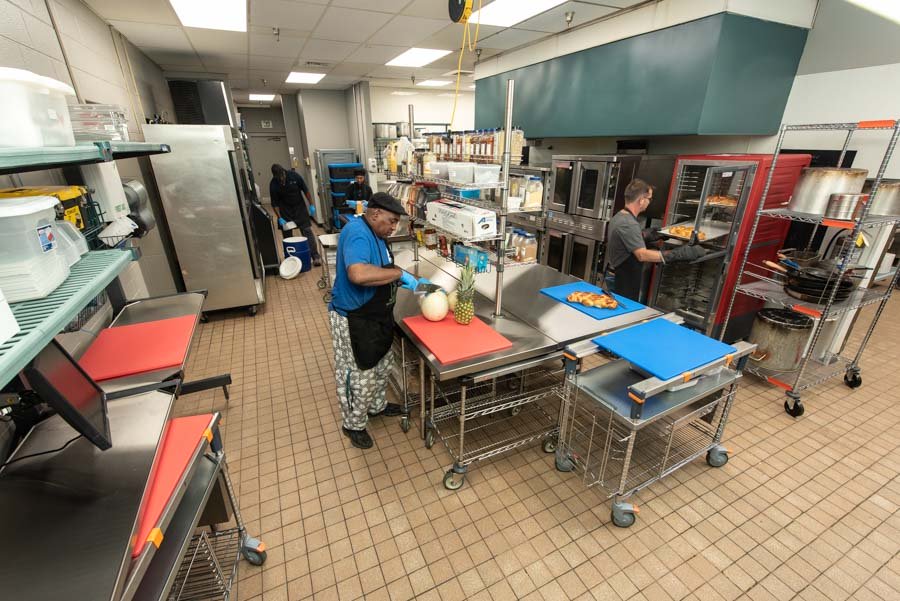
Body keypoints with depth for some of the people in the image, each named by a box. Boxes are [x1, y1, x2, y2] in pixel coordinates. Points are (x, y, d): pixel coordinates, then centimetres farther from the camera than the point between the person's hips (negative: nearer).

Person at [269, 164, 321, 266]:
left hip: (300, 207, 0)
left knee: (307, 231, -7)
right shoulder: (273, 184, -14)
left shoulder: (294, 176, -15)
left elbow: (305, 190, -5)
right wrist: (280, 218, -14)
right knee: (287, 235, 3)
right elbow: (275, 203, -9)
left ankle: (315, 256, -8)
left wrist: (311, 205, -5)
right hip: (285, 211, 1)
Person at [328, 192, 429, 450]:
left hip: (377, 316, 10)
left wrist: (415, 281, 3)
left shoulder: (376, 235, 7)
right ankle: (353, 424, 32)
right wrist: (400, 273, -32)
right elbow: (358, 274, -43)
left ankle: (377, 406, 49)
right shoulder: (357, 232, -25)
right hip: (354, 320, -10)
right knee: (359, 376, 8)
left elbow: (382, 273, 16)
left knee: (382, 366, 25)